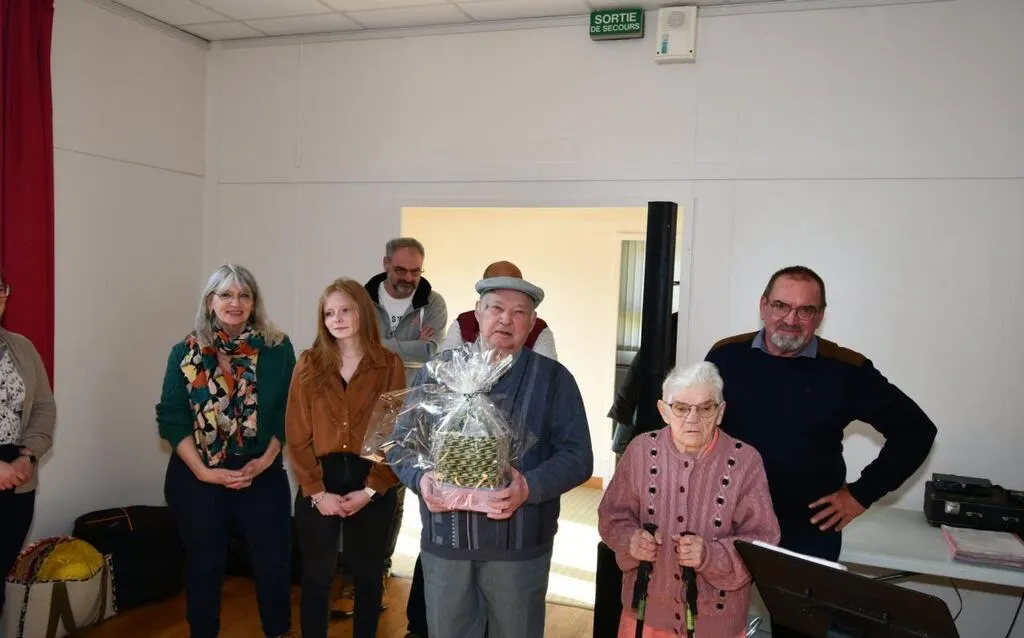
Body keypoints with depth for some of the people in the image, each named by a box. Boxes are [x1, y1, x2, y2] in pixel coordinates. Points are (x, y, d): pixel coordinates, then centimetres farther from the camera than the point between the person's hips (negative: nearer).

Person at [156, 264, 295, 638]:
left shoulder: (278, 349, -2)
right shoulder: (185, 353, -1)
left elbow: (288, 412, -1)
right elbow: (171, 418, -4)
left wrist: (265, 460, -11)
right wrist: (203, 470, -12)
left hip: (262, 474, 0)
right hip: (197, 478, 0)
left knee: (273, 562, 6)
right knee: (204, 566, 13)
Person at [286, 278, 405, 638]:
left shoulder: (389, 365, -3)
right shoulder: (309, 364, 0)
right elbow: (298, 435, -2)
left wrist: (370, 490, -12)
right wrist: (316, 492, -10)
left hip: (372, 483, 0)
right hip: (319, 481, 1)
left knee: (368, 575, 15)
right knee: (316, 576, 12)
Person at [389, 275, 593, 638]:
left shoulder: (553, 379, -1)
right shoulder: (438, 370, 4)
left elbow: (577, 456, -5)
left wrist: (530, 487, -23)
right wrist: (421, 479, -15)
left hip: (519, 546, -1)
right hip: (444, 541, 2)